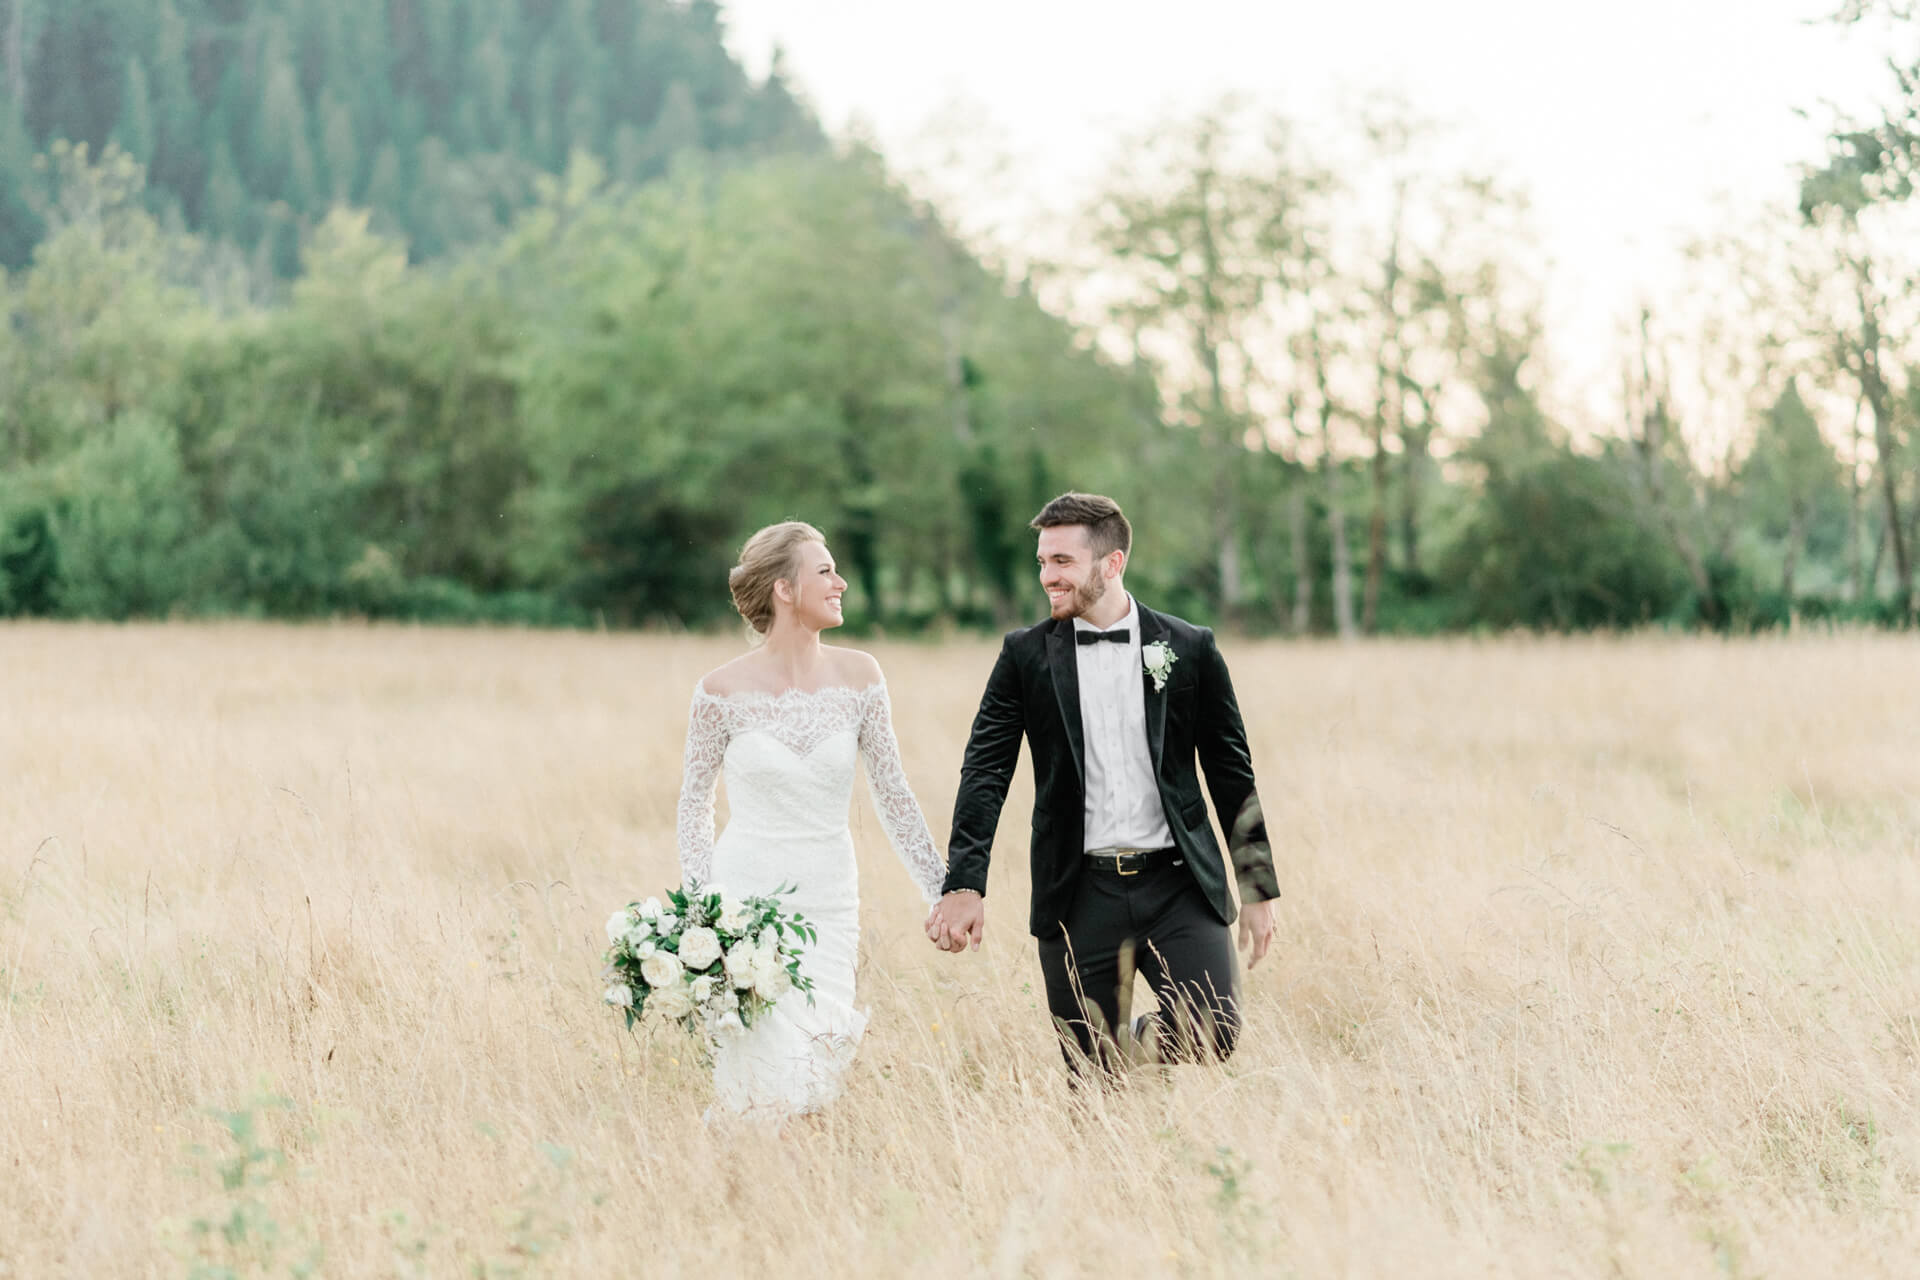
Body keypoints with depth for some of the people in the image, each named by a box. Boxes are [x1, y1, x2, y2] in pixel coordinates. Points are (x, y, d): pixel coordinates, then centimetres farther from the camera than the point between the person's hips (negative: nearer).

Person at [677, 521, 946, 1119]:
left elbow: (891, 790, 6)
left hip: (828, 900, 3)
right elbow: (695, 797, 5)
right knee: (769, 1077, -9)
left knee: (821, 1068, -2)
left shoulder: (857, 676, 1)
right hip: (746, 894, -3)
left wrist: (942, 888, 5)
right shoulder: (722, 690, -6)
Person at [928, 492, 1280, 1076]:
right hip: (1081, 893, 0)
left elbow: (1232, 775, 9)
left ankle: (1140, 1046, 18)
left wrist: (1258, 890, 8)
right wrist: (964, 885, -13)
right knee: (1093, 1075, 0)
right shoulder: (1026, 655, 3)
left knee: (1214, 1036, -12)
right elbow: (985, 772, -1)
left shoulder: (1191, 649, 3)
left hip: (1178, 886, 0)